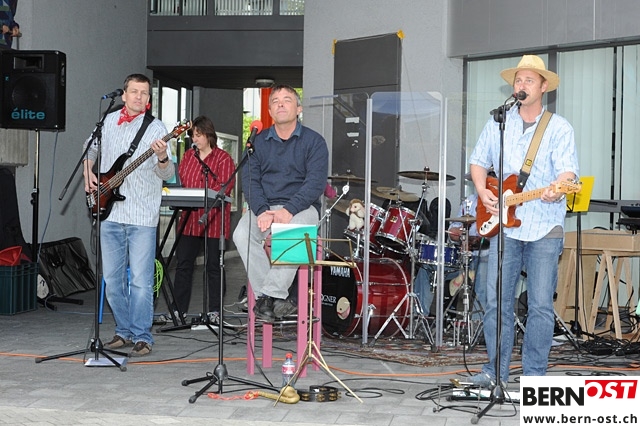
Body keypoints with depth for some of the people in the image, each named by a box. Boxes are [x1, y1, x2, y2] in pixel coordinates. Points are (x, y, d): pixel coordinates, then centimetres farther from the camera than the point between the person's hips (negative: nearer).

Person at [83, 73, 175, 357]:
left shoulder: (155, 129, -5)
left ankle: (141, 337, 3)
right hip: (110, 213, 5)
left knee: (141, 280, -5)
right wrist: (88, 174, 12)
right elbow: (90, 149, 27)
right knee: (112, 278, 10)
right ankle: (124, 331, 22)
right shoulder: (108, 121, 9)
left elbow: (167, 175, -11)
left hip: (142, 217, -5)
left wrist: (162, 158, -32)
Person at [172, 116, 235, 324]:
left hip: (213, 220, -6)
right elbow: (179, 180, 17)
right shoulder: (188, 156, 15)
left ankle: (214, 311, 9)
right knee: (183, 264, 5)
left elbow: (224, 187, -13)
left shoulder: (223, 158, -4)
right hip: (189, 219, 6)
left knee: (214, 266, 1)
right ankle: (179, 310, 11)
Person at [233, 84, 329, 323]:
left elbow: (316, 183, -9)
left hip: (302, 208, -3)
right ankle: (274, 298, -25)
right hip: (264, 207, 4)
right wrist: (262, 211, -16)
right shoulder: (259, 142, 13)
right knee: (242, 234, -27)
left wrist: (288, 211, -23)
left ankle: (270, 296, -31)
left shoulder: (314, 141, 2)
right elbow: (250, 180, 3)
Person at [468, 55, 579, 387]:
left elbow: (568, 171, -9)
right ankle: (496, 370, 13)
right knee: (496, 300, 2)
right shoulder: (498, 123, 12)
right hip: (504, 224, 3)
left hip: (544, 227, -2)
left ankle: (534, 374, 10)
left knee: (541, 304, 0)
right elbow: (478, 161, 18)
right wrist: (482, 191, -2)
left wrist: (556, 188, -32)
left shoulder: (559, 128, 1)